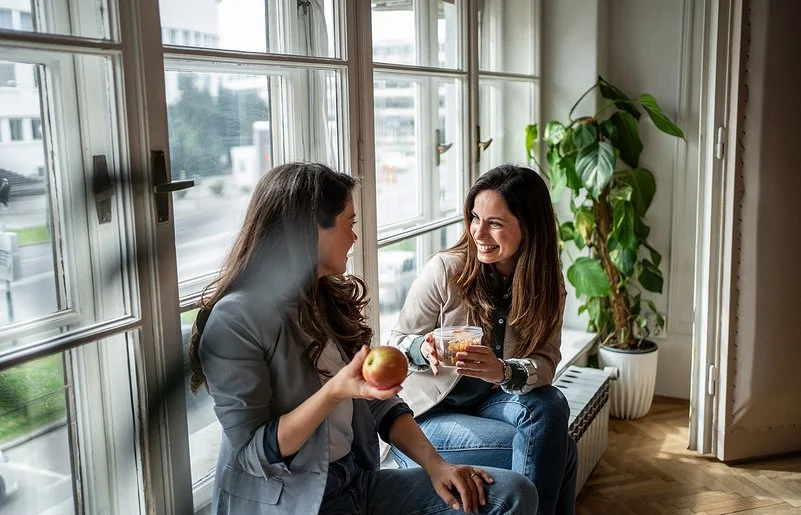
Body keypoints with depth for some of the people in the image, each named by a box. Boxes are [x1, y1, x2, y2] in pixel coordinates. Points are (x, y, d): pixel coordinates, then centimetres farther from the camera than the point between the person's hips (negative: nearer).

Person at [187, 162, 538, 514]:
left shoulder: (331, 298, 8)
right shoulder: (235, 318, -16)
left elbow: (379, 402, 9)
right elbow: (254, 454, -16)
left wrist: (435, 464, -4)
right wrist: (334, 391, -28)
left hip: (358, 480, 7)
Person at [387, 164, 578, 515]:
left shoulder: (547, 285, -4)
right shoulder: (445, 270, -16)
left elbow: (545, 361, -11)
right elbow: (396, 342, -7)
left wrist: (503, 371, -34)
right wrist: (423, 349, -31)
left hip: (487, 402, 4)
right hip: (428, 412, -4)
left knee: (551, 405, -28)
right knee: (556, 450, -22)